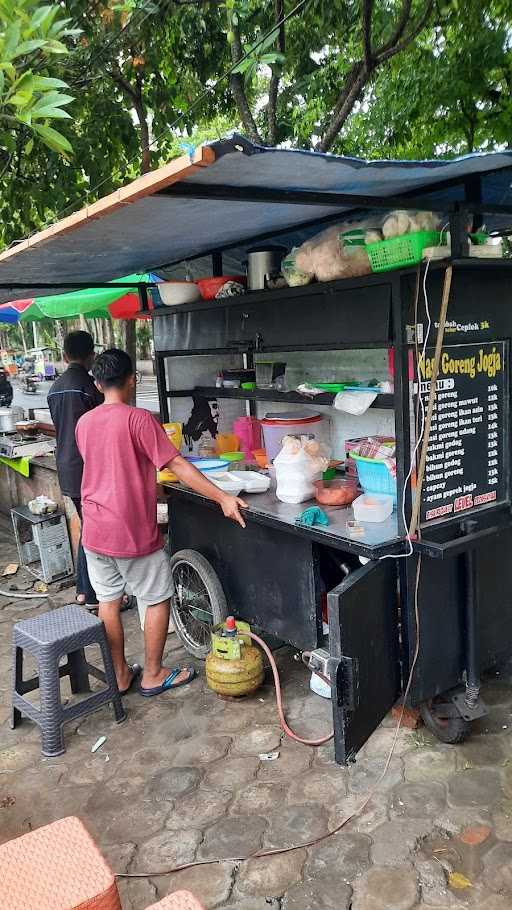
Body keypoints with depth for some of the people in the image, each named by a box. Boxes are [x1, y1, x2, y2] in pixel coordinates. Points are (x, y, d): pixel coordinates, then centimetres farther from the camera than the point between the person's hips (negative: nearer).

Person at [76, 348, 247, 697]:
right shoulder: (139, 418, -15)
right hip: (134, 533, -6)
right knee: (158, 600, 11)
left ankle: (119, 674, 28)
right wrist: (223, 498, -20)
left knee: (108, 601, 16)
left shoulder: (84, 423, 5)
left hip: (95, 532, 6)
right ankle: (153, 675, 21)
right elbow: (177, 465, -20)